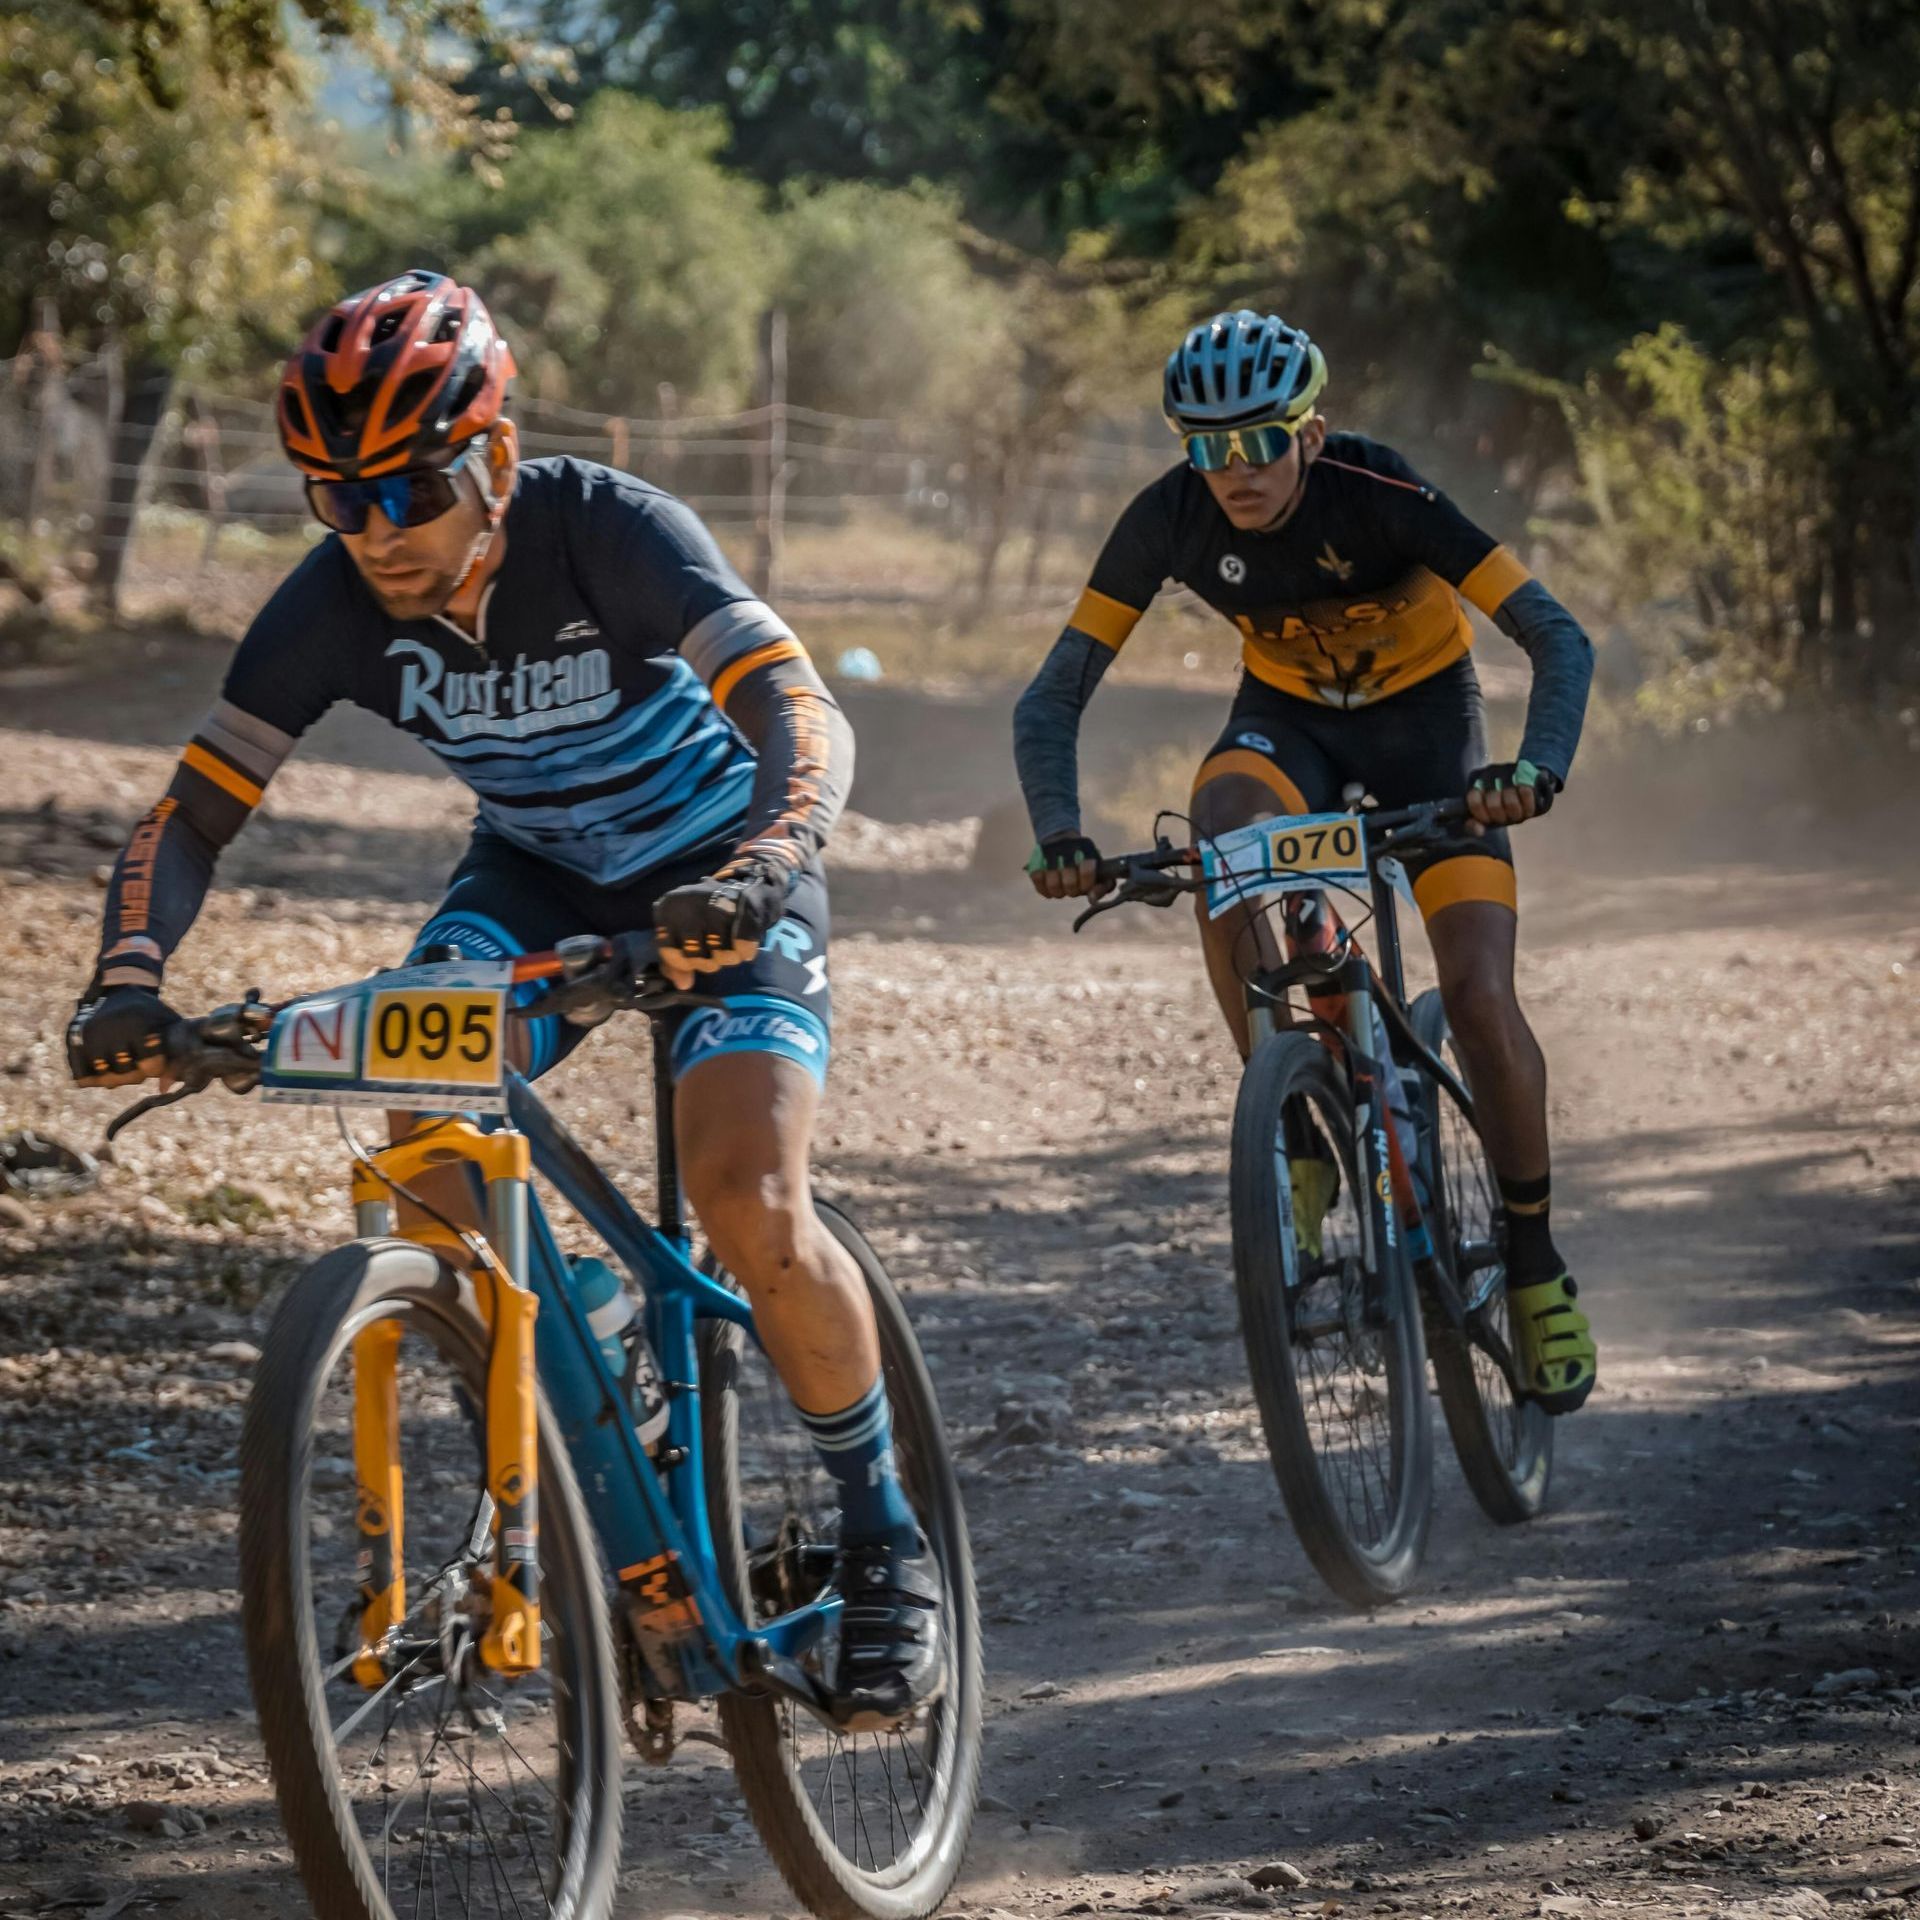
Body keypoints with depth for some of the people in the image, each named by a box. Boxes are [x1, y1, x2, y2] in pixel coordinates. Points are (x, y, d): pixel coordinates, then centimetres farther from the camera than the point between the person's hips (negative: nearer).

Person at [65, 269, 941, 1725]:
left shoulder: (610, 530, -29)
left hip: (717, 881, -4)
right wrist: (129, 986, -32)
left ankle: (885, 1538, -1)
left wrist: (752, 880, -60)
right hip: (535, 879, 4)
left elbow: (806, 723, -40)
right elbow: (194, 815, -14)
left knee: (752, 1207, -24)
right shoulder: (335, 602, -18)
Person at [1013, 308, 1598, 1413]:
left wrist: (1539, 767, -51)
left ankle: (1536, 1264, 3)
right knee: (1218, 837, -34)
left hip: (1423, 710, -2)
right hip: (1288, 713, 2)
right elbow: (1055, 697, -19)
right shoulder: (1170, 519, -23)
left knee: (1480, 997, -16)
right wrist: (1061, 835, -36)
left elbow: (1557, 637, -32)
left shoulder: (1380, 495, -31)